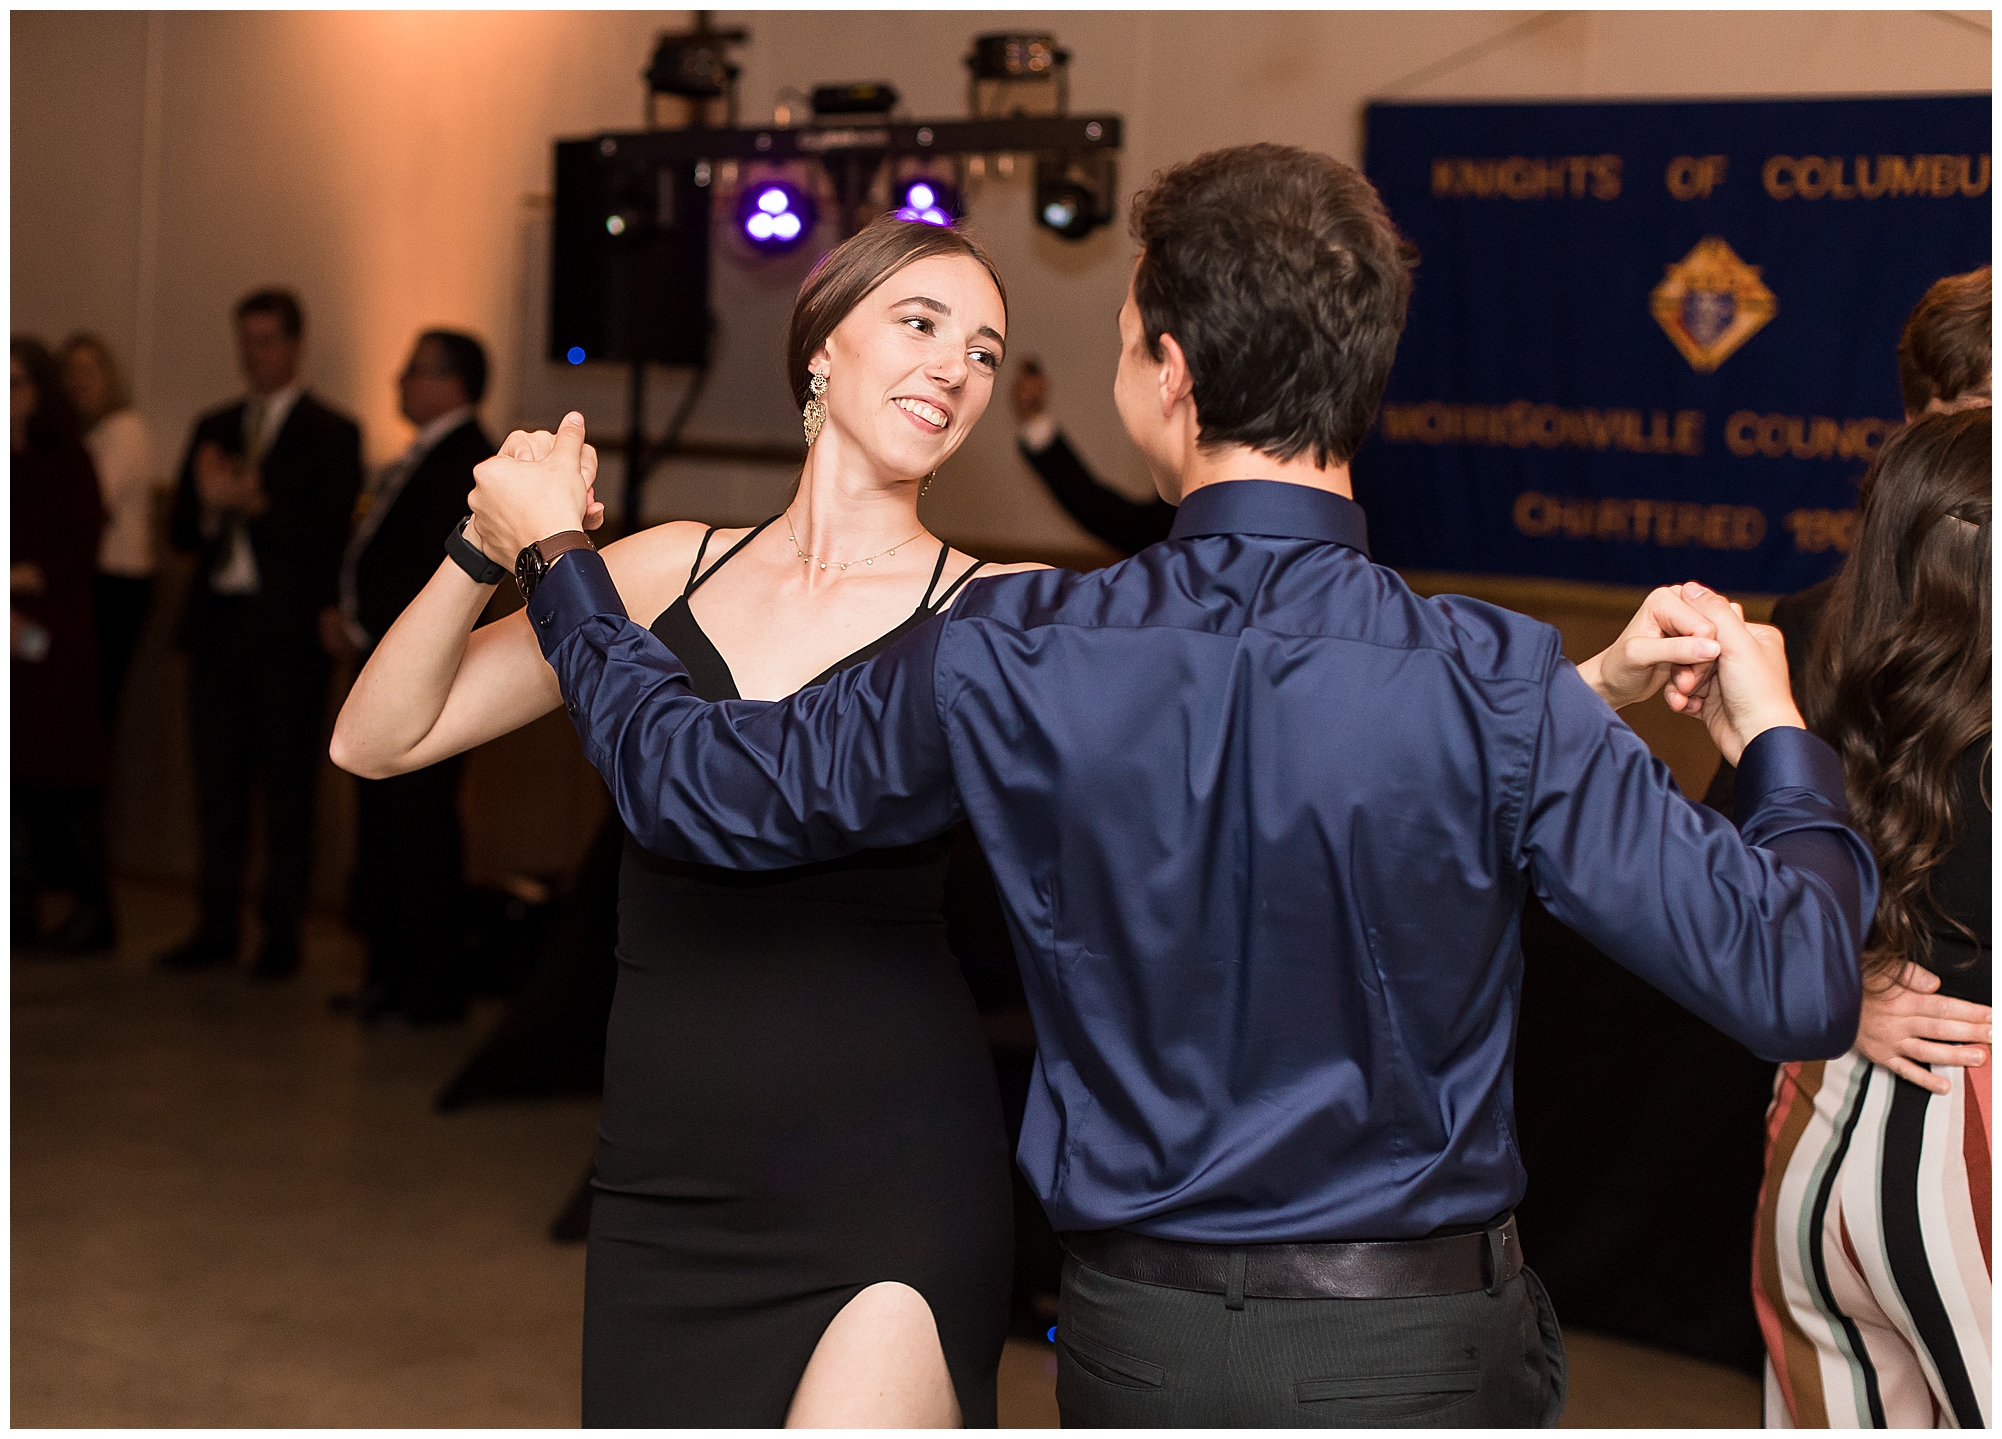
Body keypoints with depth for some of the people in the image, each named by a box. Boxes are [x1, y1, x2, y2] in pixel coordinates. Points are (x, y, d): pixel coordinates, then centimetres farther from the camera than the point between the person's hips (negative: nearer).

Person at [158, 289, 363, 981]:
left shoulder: (330, 433, -1)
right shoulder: (213, 427, 15)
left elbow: (330, 535, -11)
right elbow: (180, 529, 11)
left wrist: (256, 503, -20)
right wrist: (210, 504, -10)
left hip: (288, 630, -5)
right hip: (217, 625, 5)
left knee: (288, 786, 0)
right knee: (217, 783, 9)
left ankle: (282, 934, 7)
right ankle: (218, 926, 17)